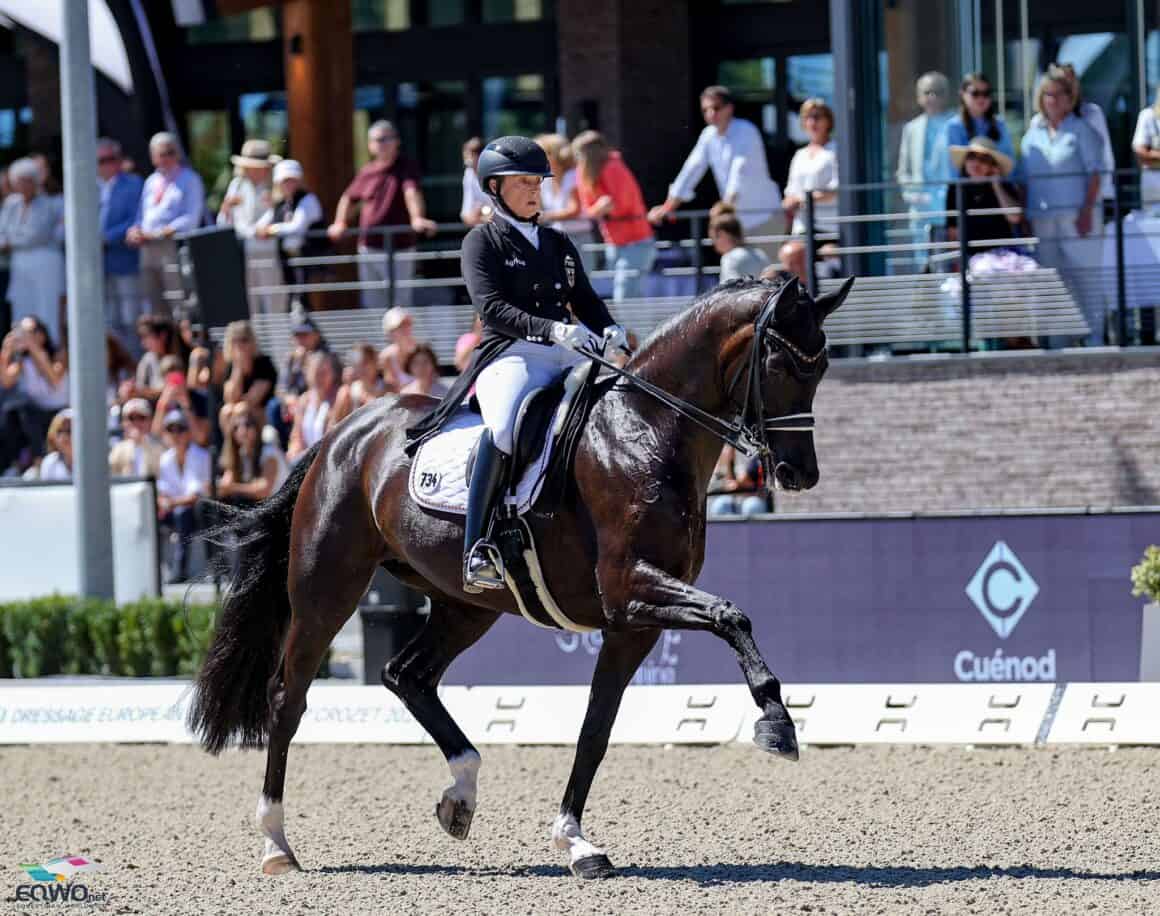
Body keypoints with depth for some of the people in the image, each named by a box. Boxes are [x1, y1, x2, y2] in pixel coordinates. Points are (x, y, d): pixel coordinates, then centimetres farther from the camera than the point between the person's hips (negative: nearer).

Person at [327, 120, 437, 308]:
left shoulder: (406, 167, -7)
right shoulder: (367, 172, 10)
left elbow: (412, 193, -25)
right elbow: (348, 198, 25)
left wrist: (417, 218, -43)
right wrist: (340, 223, 10)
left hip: (399, 249, -5)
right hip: (369, 248, 6)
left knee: (399, 304, -3)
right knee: (373, 305, 12)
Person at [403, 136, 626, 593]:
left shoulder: (557, 244, 24)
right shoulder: (483, 242, 6)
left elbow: (586, 301, 21)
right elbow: (491, 307, -9)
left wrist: (609, 331, -3)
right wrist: (550, 329, -24)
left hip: (568, 356, 7)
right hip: (510, 353, -7)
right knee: (503, 426, -36)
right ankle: (476, 550, -39)